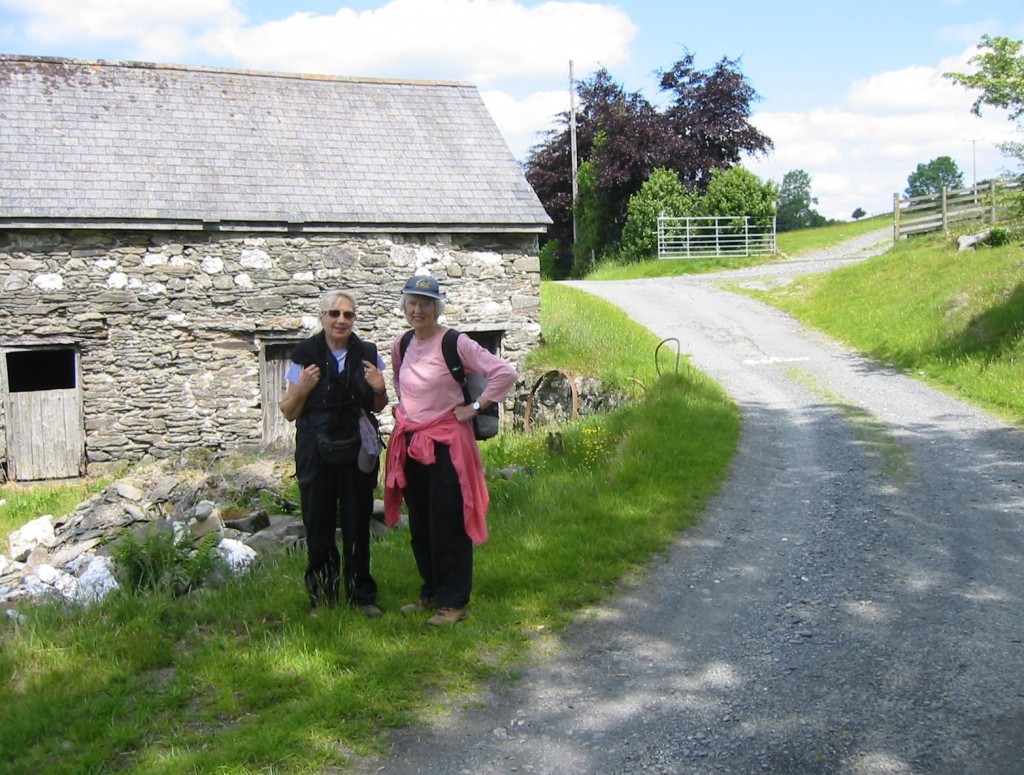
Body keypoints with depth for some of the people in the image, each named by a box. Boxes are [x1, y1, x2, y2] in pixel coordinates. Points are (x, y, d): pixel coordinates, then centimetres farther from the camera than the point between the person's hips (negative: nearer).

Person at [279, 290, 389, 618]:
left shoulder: (367, 354, 4)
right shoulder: (305, 354, -2)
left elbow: (378, 407, 16)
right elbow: (289, 413, 3)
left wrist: (379, 389, -5)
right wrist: (302, 389, -15)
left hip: (357, 451, 1)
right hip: (316, 453, -1)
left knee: (358, 523, 5)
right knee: (318, 525, 4)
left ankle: (362, 594, 18)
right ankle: (321, 596, 19)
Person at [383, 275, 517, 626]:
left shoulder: (454, 343, -13)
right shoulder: (400, 345, 7)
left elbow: (505, 373, -16)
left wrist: (474, 407, -13)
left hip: (446, 443, -6)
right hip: (410, 444, 7)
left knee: (447, 526, -3)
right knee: (420, 527, 13)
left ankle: (453, 602, 7)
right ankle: (431, 593, 27)